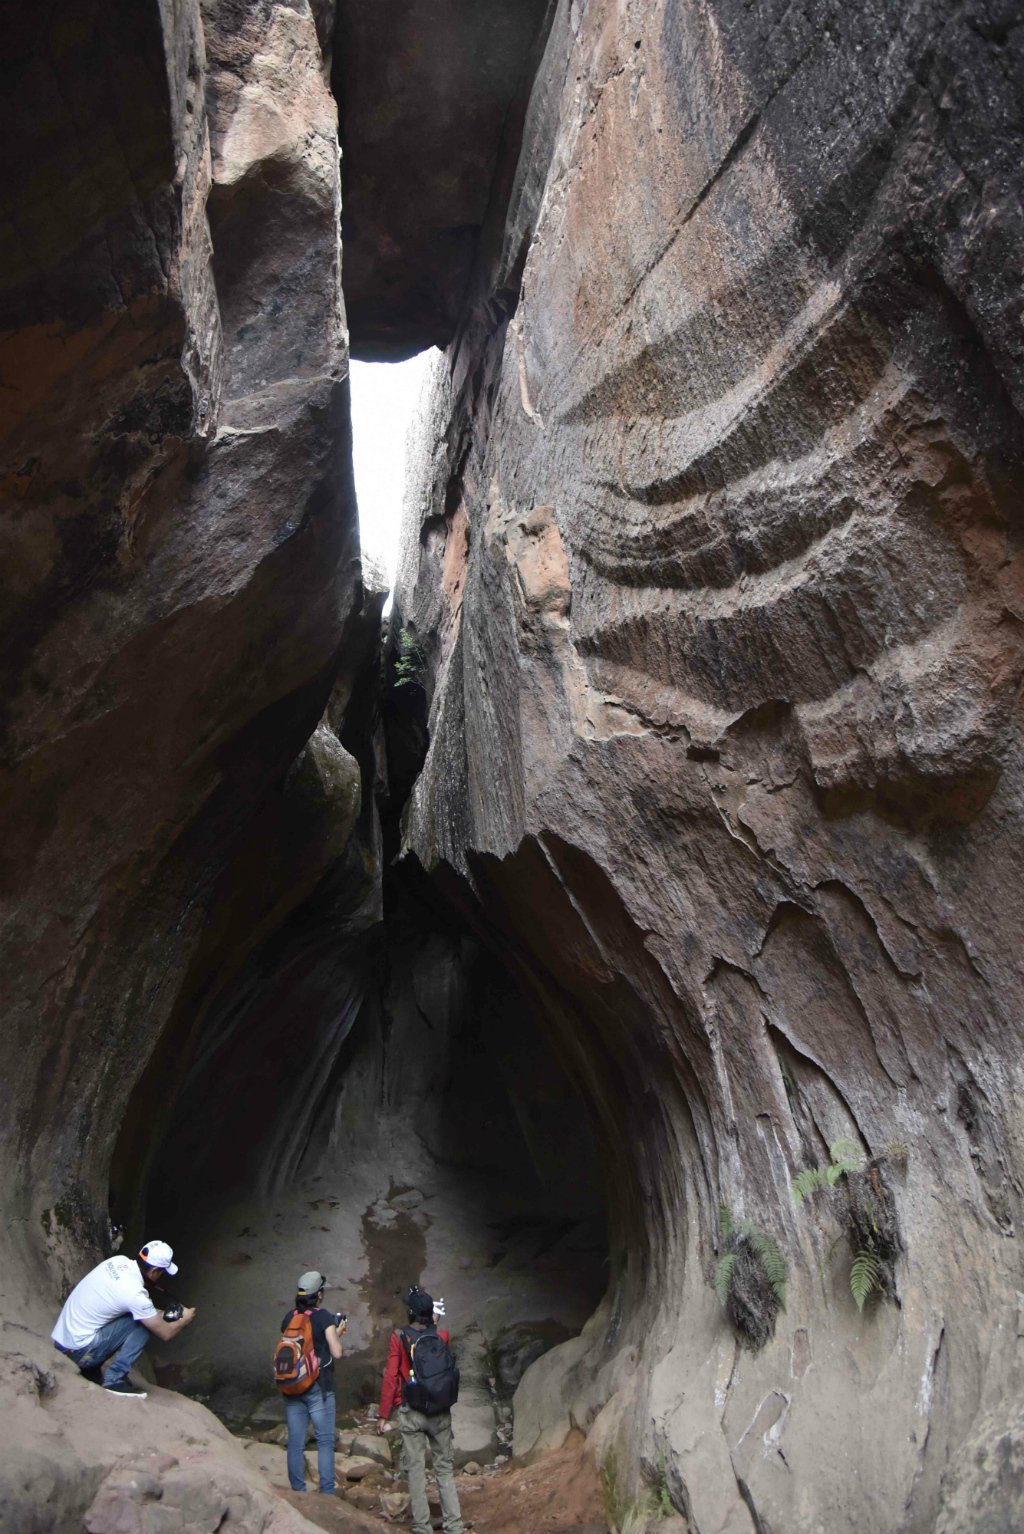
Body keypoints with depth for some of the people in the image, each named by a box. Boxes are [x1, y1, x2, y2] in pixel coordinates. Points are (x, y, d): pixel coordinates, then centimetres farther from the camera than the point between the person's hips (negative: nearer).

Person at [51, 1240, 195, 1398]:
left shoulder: (119, 1261, -3)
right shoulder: (135, 1293, -24)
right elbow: (165, 1333, -11)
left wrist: (158, 1313, 19)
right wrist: (185, 1319, 8)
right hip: (78, 1352, -8)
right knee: (142, 1324, -9)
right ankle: (115, 1379, -5)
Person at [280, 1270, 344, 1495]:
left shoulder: (288, 1318, 4)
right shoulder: (324, 1317, -11)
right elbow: (336, 1352, -11)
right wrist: (336, 1333, 7)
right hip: (318, 1387, -5)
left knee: (295, 1443, 11)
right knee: (325, 1441, 4)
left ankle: (297, 1492, 16)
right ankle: (327, 1493, 5)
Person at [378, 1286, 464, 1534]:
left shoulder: (399, 1338, -9)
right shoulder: (442, 1336, -2)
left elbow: (391, 1378, -10)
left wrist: (383, 1415, -3)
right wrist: (433, 1322, 27)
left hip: (411, 1413, -2)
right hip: (440, 1413, 2)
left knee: (416, 1470, 8)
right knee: (445, 1469, 12)